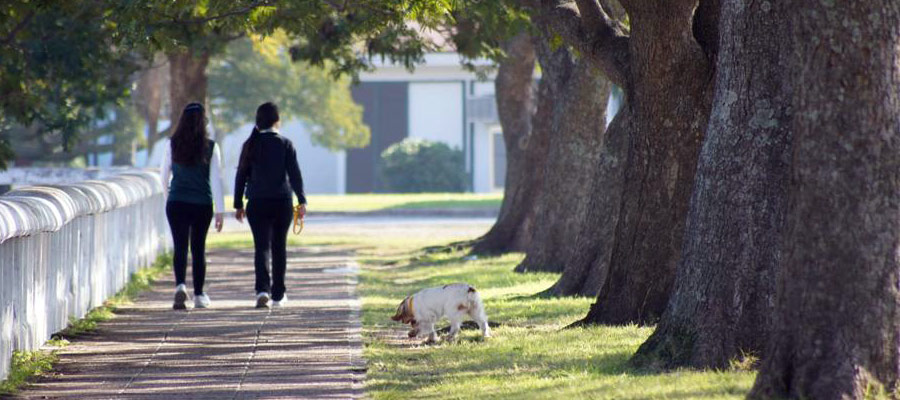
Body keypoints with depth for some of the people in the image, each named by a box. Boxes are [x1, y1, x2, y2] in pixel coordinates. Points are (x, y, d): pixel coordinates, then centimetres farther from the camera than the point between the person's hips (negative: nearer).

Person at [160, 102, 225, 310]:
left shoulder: (173, 145, -3)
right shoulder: (210, 147, -6)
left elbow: (164, 175, 5)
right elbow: (216, 180, -7)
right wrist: (220, 211, -5)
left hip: (176, 204, 0)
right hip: (203, 205, 0)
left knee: (180, 247, 2)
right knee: (198, 248, 12)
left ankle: (180, 285, -23)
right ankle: (199, 295, 17)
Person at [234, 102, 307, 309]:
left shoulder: (250, 145, 2)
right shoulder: (285, 144, -2)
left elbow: (241, 175, 4)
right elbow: (294, 174, -7)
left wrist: (238, 204, 10)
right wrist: (301, 201, -7)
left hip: (257, 204, 0)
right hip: (282, 202, 0)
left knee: (261, 246, -2)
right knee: (279, 247, 11)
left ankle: (262, 289, -23)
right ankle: (278, 294, 17)